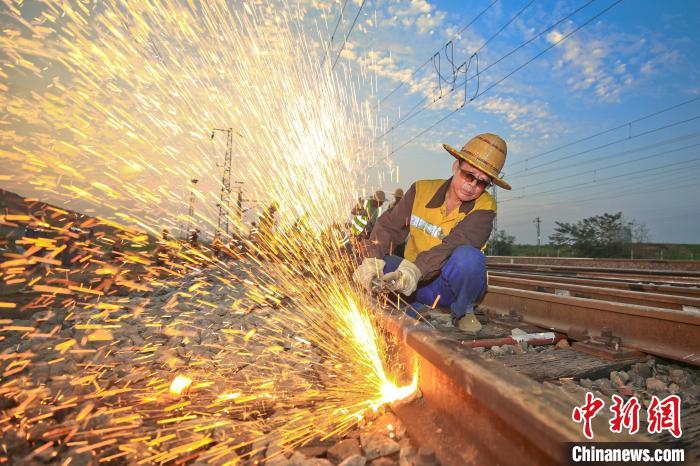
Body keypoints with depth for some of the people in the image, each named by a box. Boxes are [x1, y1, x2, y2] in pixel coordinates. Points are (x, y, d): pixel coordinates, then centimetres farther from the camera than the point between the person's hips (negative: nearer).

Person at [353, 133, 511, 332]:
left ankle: (463, 311, -4)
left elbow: (455, 244, -27)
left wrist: (415, 268, -42)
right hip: (415, 285, 2)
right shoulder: (421, 190, -4)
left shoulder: (484, 207, -11)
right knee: (364, 270, -22)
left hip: (451, 286, -1)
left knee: (468, 256, -34)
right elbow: (389, 225, -9)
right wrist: (373, 260, -27)